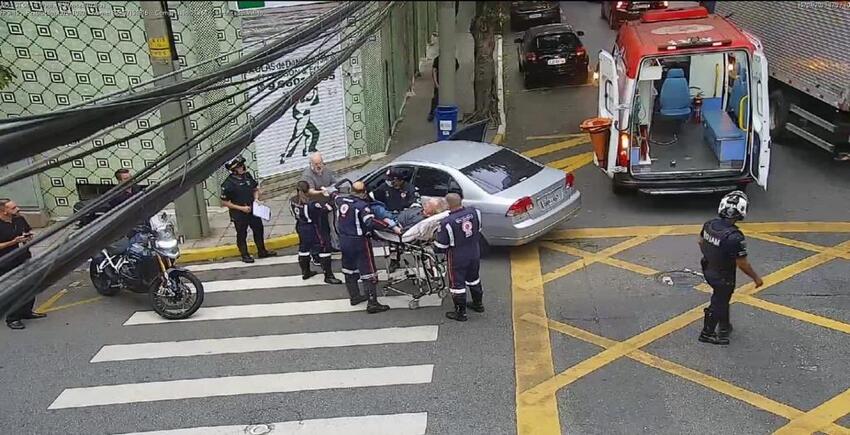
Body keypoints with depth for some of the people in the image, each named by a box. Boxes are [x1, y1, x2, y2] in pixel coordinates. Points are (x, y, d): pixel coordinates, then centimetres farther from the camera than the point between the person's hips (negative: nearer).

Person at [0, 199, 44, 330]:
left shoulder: (20, 219, 2)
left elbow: (29, 231, 19)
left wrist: (29, 237, -3)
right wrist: (14, 242, -25)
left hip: (25, 260, 8)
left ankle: (26, 312, 35)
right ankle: (12, 319, 11)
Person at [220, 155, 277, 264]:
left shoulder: (247, 175, -4)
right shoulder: (228, 184, -21)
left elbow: (255, 189, 12)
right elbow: (224, 202, -16)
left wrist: (256, 198, -8)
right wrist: (241, 208, -19)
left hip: (253, 210, 6)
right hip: (239, 215, -6)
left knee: (258, 229, 18)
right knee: (241, 235, 11)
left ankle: (262, 251, 36)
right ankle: (245, 255, 29)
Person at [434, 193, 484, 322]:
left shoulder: (447, 223, -28)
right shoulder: (474, 212, -12)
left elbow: (441, 246, -18)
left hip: (457, 259, -6)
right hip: (475, 254, 6)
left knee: (457, 283, 11)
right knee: (474, 279, 26)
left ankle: (461, 313, 21)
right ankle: (478, 304, 43)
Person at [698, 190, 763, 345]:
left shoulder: (709, 225, -13)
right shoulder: (735, 237, -34)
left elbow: (701, 242, 6)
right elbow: (742, 264, -25)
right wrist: (756, 278, -9)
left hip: (708, 271, 7)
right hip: (723, 278, -7)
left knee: (723, 298, 27)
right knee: (718, 303, 15)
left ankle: (724, 327, 46)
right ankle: (707, 333, 33)